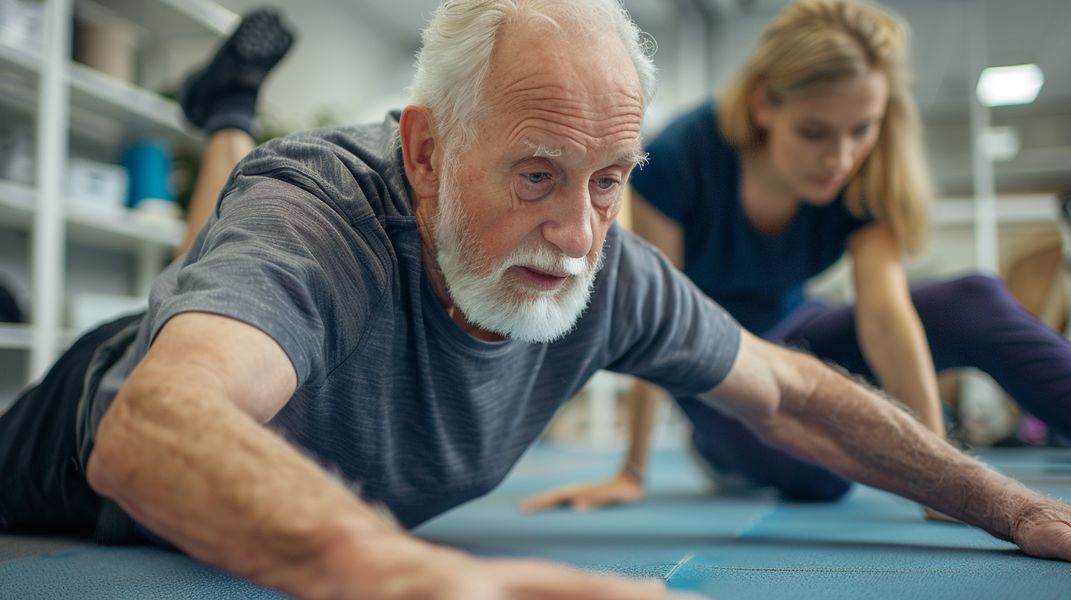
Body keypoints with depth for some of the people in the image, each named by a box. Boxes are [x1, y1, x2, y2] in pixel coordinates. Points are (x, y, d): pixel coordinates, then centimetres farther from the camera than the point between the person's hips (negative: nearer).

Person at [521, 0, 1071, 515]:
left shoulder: (867, 178, -19)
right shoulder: (679, 159, -29)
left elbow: (885, 311, -30)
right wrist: (631, 474, -19)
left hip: (793, 334, 3)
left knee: (975, 301, -19)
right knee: (819, 475, -27)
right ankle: (717, 446, 4)